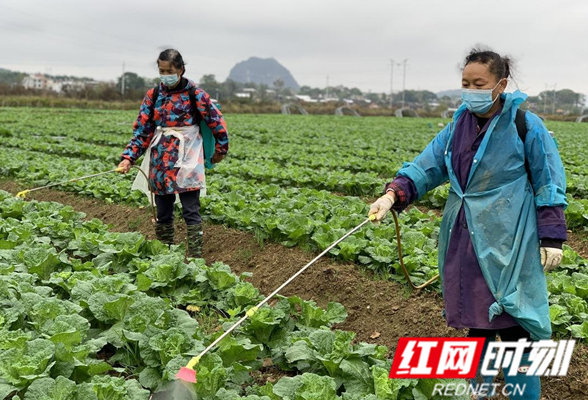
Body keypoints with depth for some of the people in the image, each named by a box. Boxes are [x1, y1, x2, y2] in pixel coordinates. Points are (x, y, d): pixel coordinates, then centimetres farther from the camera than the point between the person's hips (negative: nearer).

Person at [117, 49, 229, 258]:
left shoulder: (195, 94, -5)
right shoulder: (153, 95, 5)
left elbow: (217, 122, 3)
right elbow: (142, 129, 4)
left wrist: (220, 149, 11)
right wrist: (129, 157, -6)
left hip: (187, 160, -4)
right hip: (161, 161, 4)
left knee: (191, 210, -5)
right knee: (163, 211, 11)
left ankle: (195, 255, -1)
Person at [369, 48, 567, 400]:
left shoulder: (525, 125, -8)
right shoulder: (458, 126, 7)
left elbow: (549, 186, -5)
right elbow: (427, 166, -1)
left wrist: (552, 238, -8)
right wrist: (393, 195, -18)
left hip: (507, 242, -5)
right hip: (465, 240, 6)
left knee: (513, 325, -1)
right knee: (476, 323, 17)